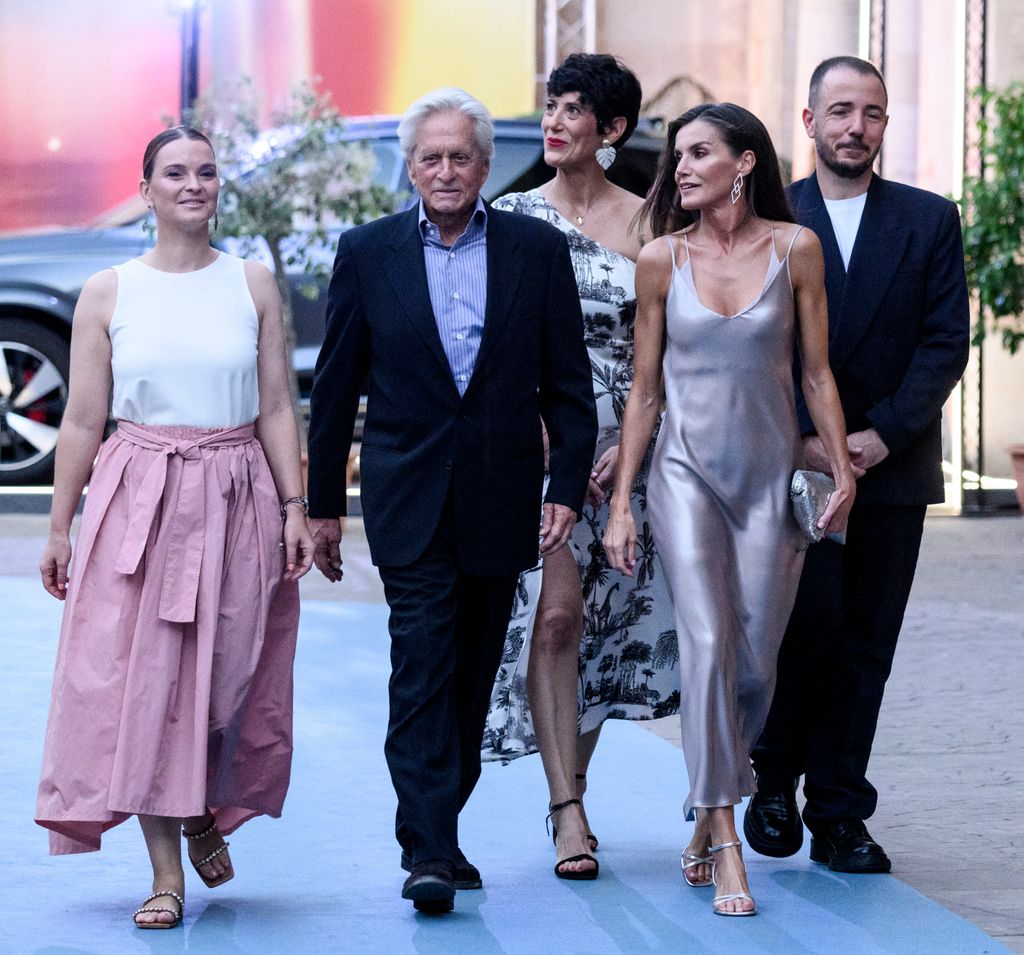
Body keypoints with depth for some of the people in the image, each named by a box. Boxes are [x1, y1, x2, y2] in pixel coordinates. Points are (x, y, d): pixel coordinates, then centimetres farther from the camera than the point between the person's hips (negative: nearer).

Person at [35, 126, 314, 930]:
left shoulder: (253, 285, 4)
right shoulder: (108, 294, 3)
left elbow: (277, 408, 4)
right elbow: (83, 420, 4)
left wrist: (295, 508, -3)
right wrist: (59, 528, 3)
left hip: (235, 501, 1)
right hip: (139, 500, 0)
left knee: (226, 675, 4)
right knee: (142, 676, -4)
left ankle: (208, 816, 33)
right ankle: (166, 872, 2)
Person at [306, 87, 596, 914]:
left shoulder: (538, 249, 3)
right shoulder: (368, 252, 2)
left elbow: (568, 382, 4)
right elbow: (336, 387, 6)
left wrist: (569, 485, -4)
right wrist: (324, 503, 6)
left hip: (500, 496, 2)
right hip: (408, 496, -2)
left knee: (472, 674, 9)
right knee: (422, 664, -11)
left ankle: (439, 828, 21)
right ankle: (429, 853, -14)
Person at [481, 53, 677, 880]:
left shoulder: (643, 223, 4)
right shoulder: (512, 217, 3)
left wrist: (631, 443, -6)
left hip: (621, 447, 2)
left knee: (605, 622, 6)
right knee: (553, 615, -12)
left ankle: (572, 788, 21)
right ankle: (568, 809, -11)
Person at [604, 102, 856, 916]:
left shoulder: (795, 248, -1)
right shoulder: (663, 259, 0)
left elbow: (817, 371, 5)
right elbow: (644, 390, 5)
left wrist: (842, 469, -1)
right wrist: (620, 502, 4)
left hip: (772, 475, 1)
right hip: (687, 472, -1)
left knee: (756, 663, 3)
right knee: (708, 643, -15)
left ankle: (707, 814, 25)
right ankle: (727, 849, -15)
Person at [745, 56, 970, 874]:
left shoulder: (930, 221, 7)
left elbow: (945, 343, 1)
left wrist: (883, 435, -10)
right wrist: (805, 438, -11)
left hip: (892, 465, 2)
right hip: (790, 465, -2)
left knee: (866, 646, 2)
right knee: (809, 623, -12)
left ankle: (839, 816, 9)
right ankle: (775, 777, 9)